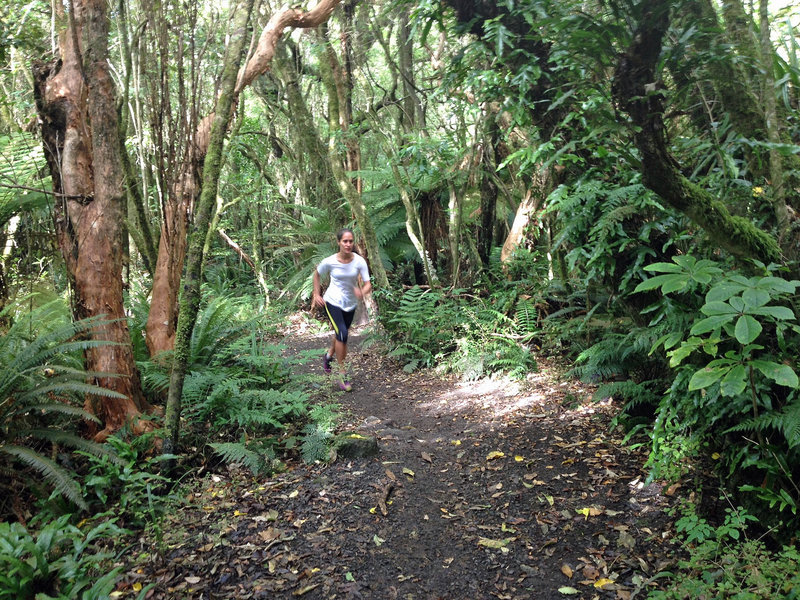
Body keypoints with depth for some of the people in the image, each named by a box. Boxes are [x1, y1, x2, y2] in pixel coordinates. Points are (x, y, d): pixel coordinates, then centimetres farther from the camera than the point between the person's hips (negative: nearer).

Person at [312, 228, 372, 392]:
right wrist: (316, 295, 1)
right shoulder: (330, 261, -16)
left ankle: (329, 355, 53)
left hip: (350, 304, 3)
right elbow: (317, 274, 5)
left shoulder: (359, 261, -15)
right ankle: (342, 373, -8)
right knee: (342, 333, -20)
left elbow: (368, 284, -17)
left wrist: (362, 292, -39)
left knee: (340, 334, 20)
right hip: (333, 302, -3)